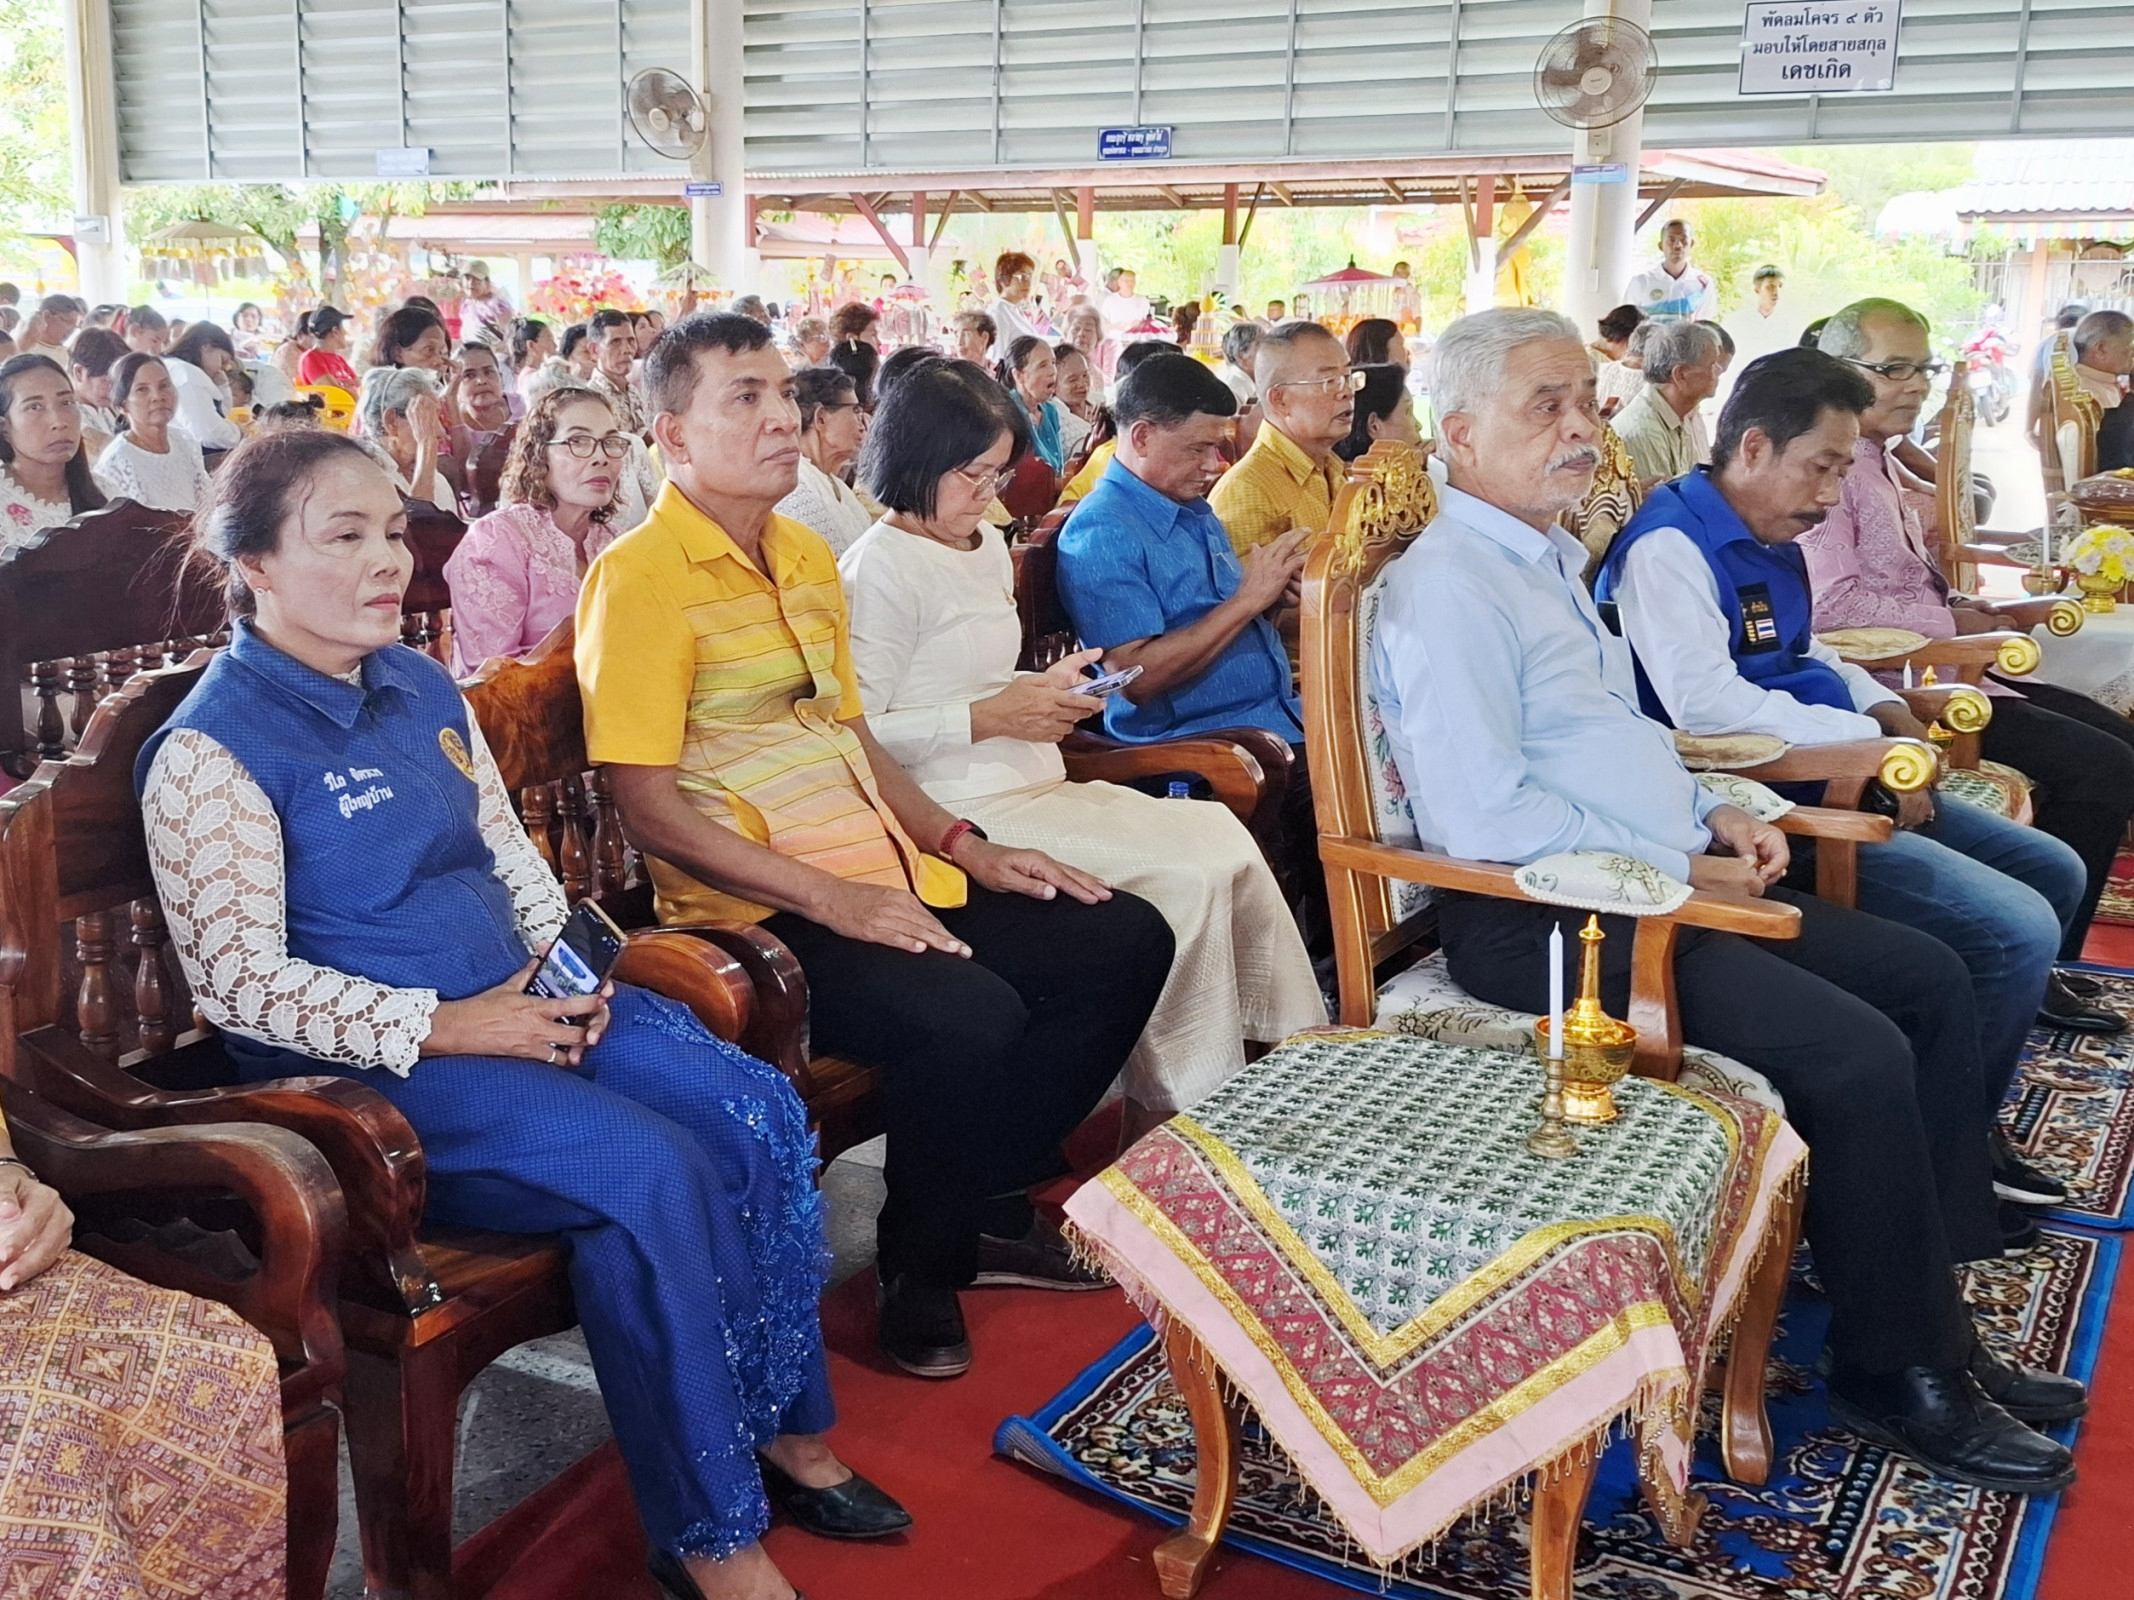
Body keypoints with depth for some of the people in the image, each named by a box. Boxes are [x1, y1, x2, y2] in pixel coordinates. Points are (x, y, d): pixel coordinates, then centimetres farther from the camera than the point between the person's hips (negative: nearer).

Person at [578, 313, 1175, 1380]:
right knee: (969, 1013, -32)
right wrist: (830, 899, -22)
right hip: (759, 913, -9)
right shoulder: (641, 578, -10)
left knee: (1124, 941, 5)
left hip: (886, 882, 9)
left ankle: (988, 1208, 18)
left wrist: (965, 848, 9)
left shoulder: (806, 558, 17)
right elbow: (649, 809, -16)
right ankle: (920, 1271, -3)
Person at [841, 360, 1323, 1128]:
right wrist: (993, 716, -16)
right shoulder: (880, 567, -9)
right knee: (1191, 868, -20)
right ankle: (1165, 1117, -8)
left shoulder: (988, 547, 20)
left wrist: (1044, 687, 9)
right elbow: (857, 735, -16)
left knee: (1221, 837, -10)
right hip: (968, 812, -9)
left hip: (1038, 789, 9)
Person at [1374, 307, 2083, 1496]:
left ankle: (1937, 1318, 13)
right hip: (1551, 921, -11)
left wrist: (1715, 817, 9)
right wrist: (1679, 868, -16)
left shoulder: (1551, 561, 17)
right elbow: (1488, 820, -23)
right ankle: (1895, 1374, 0)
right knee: (1857, 1052, -20)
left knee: (1930, 978, 7)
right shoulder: (1450, 586, -15)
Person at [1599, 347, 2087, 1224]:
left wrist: (1887, 705, 11)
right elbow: (1706, 704, -26)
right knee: (2018, 928, -19)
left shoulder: (1772, 542, 16)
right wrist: (1868, 738, -18)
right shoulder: (1668, 545, -14)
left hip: (1832, 784, 11)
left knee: (2054, 873, 15)